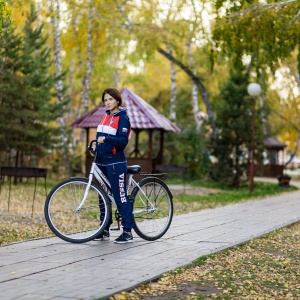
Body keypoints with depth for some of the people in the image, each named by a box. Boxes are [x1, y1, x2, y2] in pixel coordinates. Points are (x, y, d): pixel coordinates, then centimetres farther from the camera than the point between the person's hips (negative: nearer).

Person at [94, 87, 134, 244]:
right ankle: (105, 230, 19)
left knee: (120, 196, -6)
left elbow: (123, 141, -18)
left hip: (115, 162, -8)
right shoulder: (106, 116, 14)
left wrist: (106, 139, -30)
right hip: (101, 162, 8)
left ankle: (127, 232, -1)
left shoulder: (122, 118, -8)